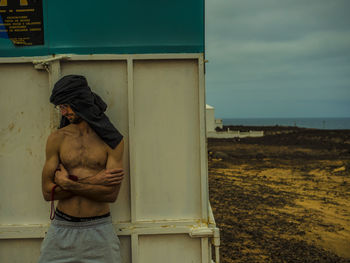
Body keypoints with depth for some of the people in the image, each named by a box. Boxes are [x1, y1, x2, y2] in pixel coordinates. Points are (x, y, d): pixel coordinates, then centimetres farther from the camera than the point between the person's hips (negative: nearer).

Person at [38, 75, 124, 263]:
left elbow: (112, 194, -11)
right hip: (62, 228, 1)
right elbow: (47, 192, -4)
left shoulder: (112, 140, -3)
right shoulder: (57, 138, 1)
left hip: (99, 229, -1)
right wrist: (92, 181, -12)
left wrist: (68, 184, -12)